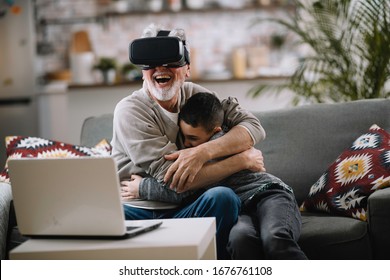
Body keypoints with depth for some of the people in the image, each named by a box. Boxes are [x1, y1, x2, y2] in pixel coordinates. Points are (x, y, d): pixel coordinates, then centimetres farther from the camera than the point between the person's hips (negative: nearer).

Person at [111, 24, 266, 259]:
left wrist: (202, 153, -23)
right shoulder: (130, 110, -10)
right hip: (137, 211, -3)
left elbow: (253, 126, -4)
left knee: (223, 197, -29)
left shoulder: (194, 95, 7)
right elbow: (171, 177, -19)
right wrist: (243, 159, -14)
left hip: (183, 210, 4)